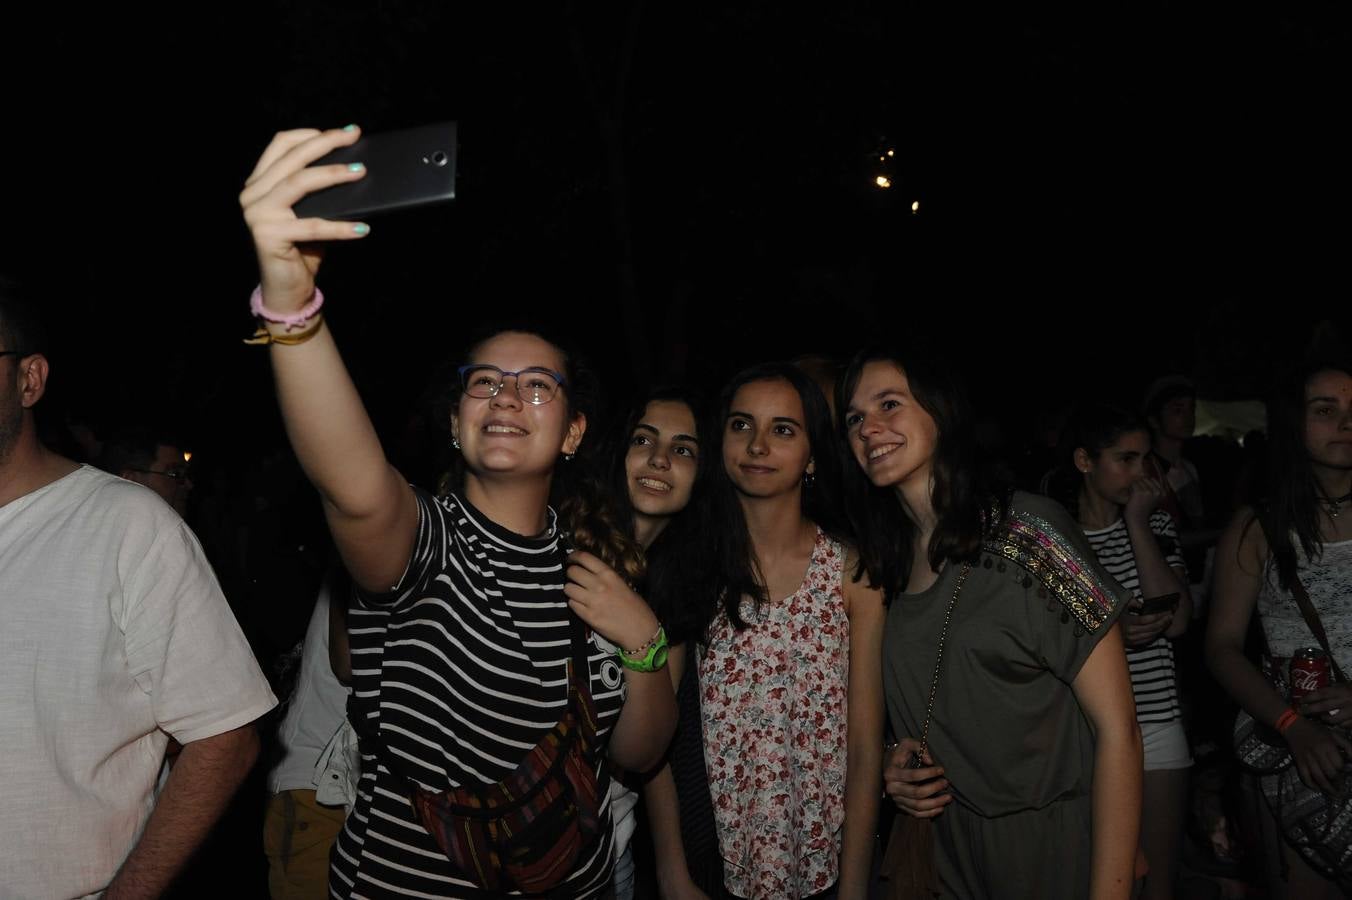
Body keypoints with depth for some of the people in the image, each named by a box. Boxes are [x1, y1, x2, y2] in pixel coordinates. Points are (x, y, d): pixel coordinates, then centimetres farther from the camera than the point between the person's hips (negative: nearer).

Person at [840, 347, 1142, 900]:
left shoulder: (1027, 531, -17)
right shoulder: (886, 563, 1)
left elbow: (1117, 729, -17)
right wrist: (897, 768, -5)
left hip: (1055, 851, -5)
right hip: (946, 846, 5)